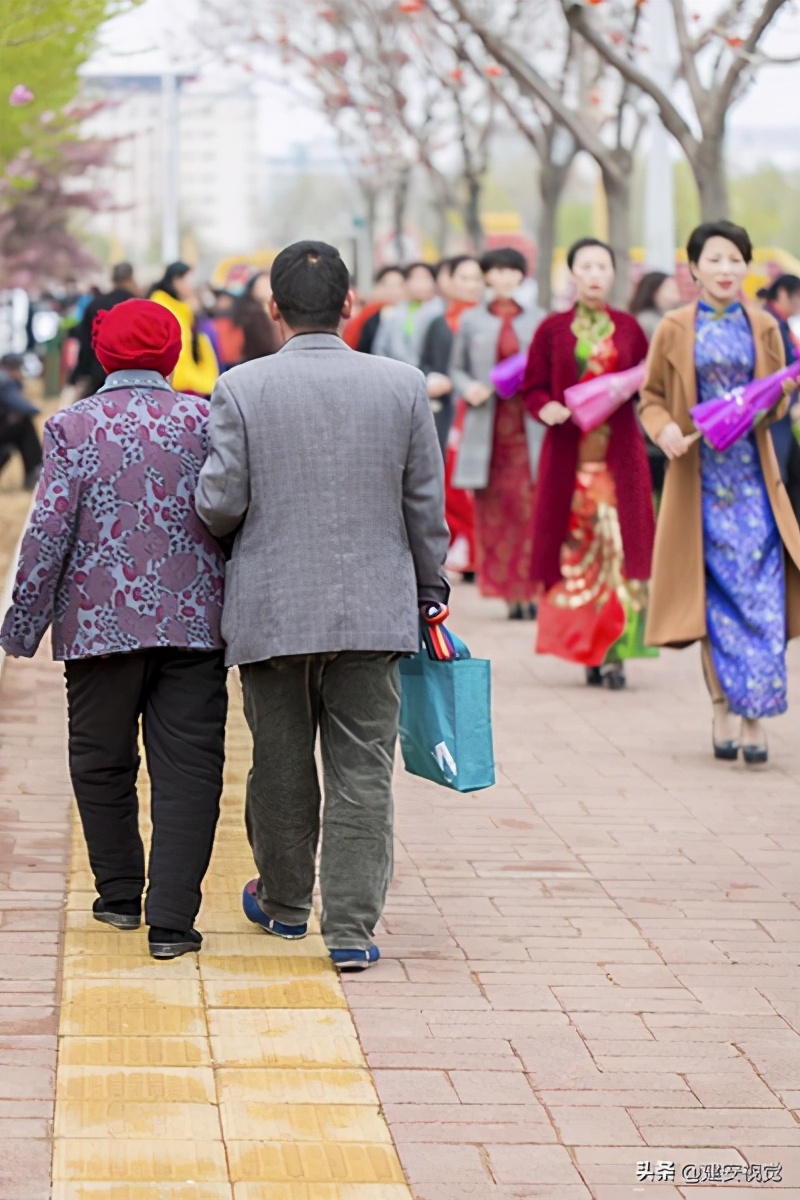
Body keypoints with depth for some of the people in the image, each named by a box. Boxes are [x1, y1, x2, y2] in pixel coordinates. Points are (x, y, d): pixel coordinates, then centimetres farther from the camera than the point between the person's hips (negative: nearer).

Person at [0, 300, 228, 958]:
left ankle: (120, 894, 27)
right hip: (194, 624, 1)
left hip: (101, 626, 0)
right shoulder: (204, 420, 0)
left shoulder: (74, 426, -5)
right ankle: (171, 917, -4)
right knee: (186, 770, 2)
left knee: (103, 763, 16)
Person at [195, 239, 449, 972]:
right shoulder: (403, 386, -2)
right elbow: (426, 507, 3)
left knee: (282, 765, 15)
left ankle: (284, 902, 32)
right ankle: (352, 928, 1)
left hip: (273, 610, 0)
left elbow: (219, 504, -8)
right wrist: (430, 592, 15)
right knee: (362, 773, 3)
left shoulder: (243, 388, -8)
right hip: (374, 609, 1)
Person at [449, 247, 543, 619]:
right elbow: (456, 368, 13)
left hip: (528, 428, -1)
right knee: (492, 511, -1)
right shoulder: (471, 321, 10)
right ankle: (508, 592, 5)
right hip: (487, 429, 1)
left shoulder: (537, 320, 9)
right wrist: (468, 388, -7)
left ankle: (530, 590, -4)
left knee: (531, 509, -8)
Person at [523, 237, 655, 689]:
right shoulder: (553, 330, 5)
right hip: (569, 455, 0)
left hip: (620, 453, 0)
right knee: (577, 548, 0)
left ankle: (614, 652, -10)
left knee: (619, 546, -8)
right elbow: (534, 386, 6)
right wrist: (546, 408, -14)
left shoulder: (628, 327, 8)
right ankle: (587, 651, 7)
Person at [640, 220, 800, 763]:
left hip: (753, 474, 1)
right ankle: (724, 705, 8)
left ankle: (755, 710, -2)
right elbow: (652, 396, 7)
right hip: (700, 474, -1)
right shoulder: (675, 329, 3)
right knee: (717, 591, -2)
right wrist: (665, 430, -14)